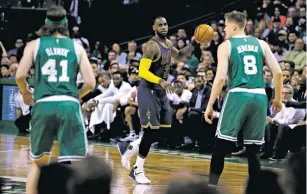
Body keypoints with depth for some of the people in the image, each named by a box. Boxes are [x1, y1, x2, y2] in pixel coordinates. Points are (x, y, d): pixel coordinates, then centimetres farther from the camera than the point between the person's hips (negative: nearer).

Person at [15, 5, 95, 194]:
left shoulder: (34, 45, 11)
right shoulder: (76, 46, 12)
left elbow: (20, 76, -1)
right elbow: (91, 83, 6)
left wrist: (26, 93, 19)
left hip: (44, 105, 1)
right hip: (69, 106, -1)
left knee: (38, 163, 19)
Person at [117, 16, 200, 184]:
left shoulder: (168, 44, 9)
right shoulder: (152, 46, -17)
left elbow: (179, 56, 28)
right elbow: (142, 71, -23)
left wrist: (193, 44, 13)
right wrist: (161, 81, -36)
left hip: (161, 91, 9)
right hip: (148, 91, -9)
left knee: (161, 133, 7)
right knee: (151, 132, -9)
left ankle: (128, 148, 24)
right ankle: (137, 170, 2)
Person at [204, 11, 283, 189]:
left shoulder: (226, 46, 3)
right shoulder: (261, 44, 13)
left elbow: (221, 78, -7)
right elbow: (278, 72, 7)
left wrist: (210, 105, -2)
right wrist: (278, 99, 19)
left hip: (238, 95, -3)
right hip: (260, 97, 4)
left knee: (221, 146, 5)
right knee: (253, 150, 10)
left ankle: (212, 187, 2)